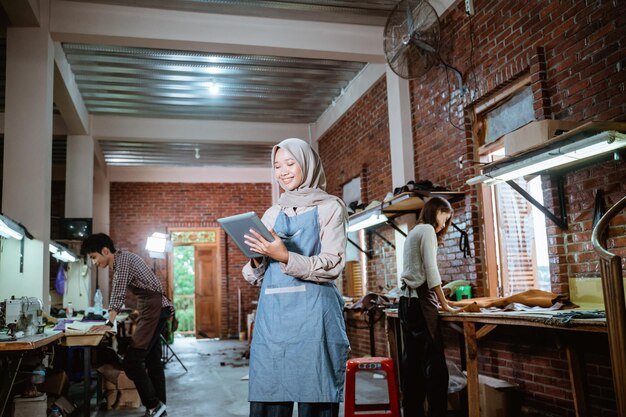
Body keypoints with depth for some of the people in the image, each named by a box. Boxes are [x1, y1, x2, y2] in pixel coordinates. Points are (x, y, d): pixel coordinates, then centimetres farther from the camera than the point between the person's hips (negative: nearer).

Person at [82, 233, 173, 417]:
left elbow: (118, 294, -18)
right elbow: (119, 294, 23)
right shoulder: (119, 262, 19)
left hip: (154, 309, -10)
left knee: (132, 360, -11)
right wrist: (110, 321, 21)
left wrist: (109, 324, -21)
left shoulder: (123, 258, -11)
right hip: (153, 310, 10)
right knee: (152, 360, 12)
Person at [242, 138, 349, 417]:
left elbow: (332, 266, -7)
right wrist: (257, 260, -5)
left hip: (313, 312, -4)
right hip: (272, 313, 4)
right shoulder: (271, 214, 18)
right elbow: (257, 278, 17)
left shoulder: (329, 208, 5)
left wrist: (286, 257, -19)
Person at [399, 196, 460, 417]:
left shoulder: (413, 232, 23)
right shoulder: (427, 229, -4)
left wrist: (439, 301, 19)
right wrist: (445, 305, -11)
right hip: (420, 300, -9)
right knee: (435, 362, -9)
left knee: (413, 360, 8)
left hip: (407, 299, 9)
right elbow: (431, 270, -13)